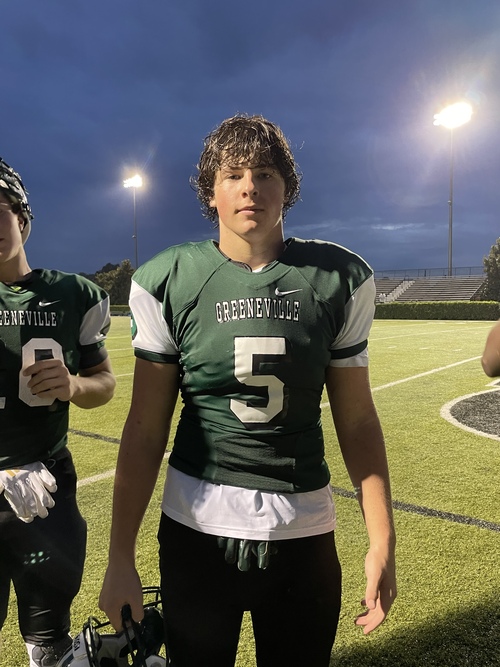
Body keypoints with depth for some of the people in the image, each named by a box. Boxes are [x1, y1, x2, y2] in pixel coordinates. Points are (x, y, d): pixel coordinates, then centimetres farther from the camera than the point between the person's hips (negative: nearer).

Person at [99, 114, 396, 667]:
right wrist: (120, 557, -3)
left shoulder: (340, 279, -4)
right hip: (195, 529, 0)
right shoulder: (166, 282, -7)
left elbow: (357, 419, 0)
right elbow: (146, 428, -5)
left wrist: (382, 540, -2)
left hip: (304, 534, 1)